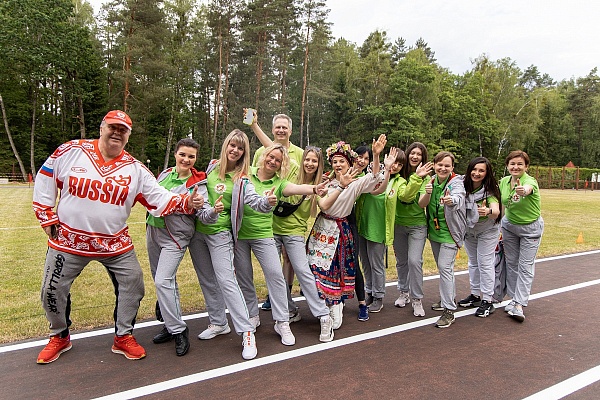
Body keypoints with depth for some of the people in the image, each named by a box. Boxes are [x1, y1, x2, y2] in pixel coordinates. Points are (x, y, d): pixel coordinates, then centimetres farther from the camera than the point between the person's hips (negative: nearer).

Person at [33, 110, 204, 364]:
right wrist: (46, 216, 1)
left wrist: (186, 202, -27)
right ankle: (60, 337, 36)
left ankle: (123, 337, 21)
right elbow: (45, 181, 4)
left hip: (115, 243, 1)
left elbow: (159, 198, -10)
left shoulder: (135, 169, -4)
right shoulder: (70, 151, -5)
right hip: (68, 239, 0)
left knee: (133, 285, -1)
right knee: (53, 291, 8)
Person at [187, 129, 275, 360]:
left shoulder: (241, 179, -9)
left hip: (220, 234, -6)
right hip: (197, 230, 6)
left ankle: (246, 332, -5)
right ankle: (218, 323, 31)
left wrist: (267, 202, -44)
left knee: (226, 280, -12)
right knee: (207, 280, 14)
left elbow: (254, 200, -24)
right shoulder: (212, 166, 5)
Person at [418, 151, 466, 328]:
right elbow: (421, 205, -7)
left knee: (445, 267, -13)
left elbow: (458, 197, -37)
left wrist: (451, 200, -60)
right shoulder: (431, 181, 1)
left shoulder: (456, 182, -14)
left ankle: (449, 310, -5)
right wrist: (427, 193, -27)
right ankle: (448, 299, 36)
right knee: (442, 267, 18)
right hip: (434, 231, 6)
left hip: (450, 232, -6)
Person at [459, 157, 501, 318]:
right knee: (473, 262, 15)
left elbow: (496, 212, -39)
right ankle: (475, 295, 29)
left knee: (485, 263, -3)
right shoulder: (464, 186, -16)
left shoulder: (489, 190, -26)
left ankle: (487, 300, 8)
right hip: (468, 228, 5)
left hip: (487, 230, -5)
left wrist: (489, 211, -61)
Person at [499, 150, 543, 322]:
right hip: (509, 226, 5)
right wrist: (500, 225, 4)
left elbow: (528, 188, -50)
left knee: (525, 266, -4)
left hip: (531, 228, -5)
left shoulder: (530, 181, -25)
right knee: (511, 263, 9)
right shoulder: (504, 181, -7)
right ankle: (514, 298, 22)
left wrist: (523, 191, -71)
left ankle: (519, 305, -2)